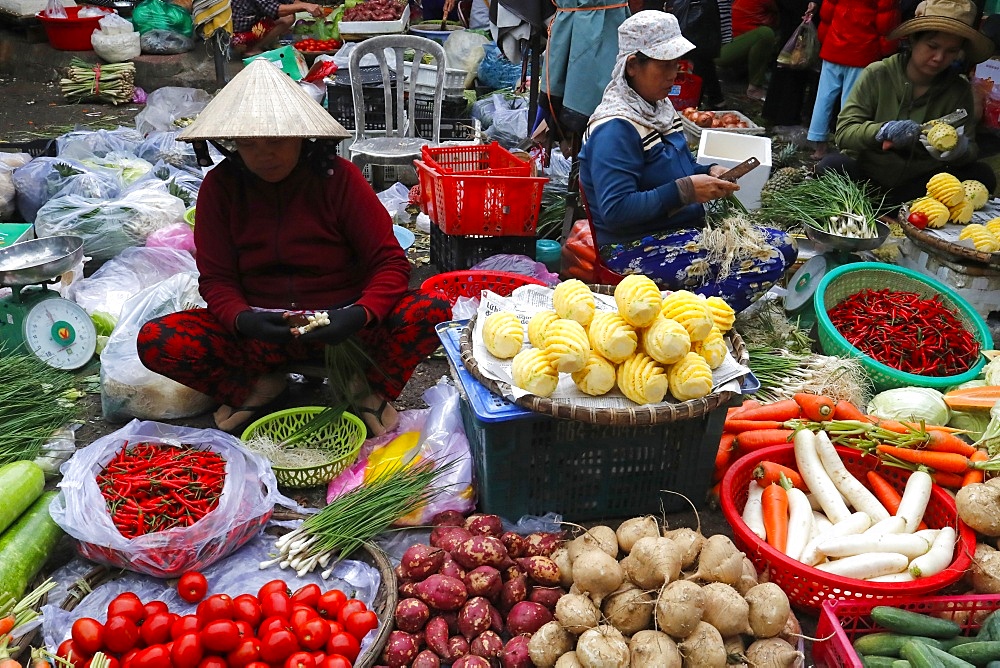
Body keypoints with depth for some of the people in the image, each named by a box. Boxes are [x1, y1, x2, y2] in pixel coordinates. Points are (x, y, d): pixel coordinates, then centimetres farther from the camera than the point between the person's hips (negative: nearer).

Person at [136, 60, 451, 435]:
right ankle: (260, 385, 0)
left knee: (433, 311, -28)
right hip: (260, 333, 2)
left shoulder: (338, 178, -7)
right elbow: (216, 279, 0)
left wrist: (360, 314, -29)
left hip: (340, 327, -2)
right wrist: (243, 319, -24)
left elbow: (391, 262, -9)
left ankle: (366, 388, -3)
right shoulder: (220, 187, -1)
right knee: (155, 342, -21)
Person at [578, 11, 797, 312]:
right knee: (766, 263, -18)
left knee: (782, 245, 7)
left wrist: (708, 173, 2)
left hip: (680, 230, 10)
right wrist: (686, 190, -25)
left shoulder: (658, 106, 9)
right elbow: (616, 209, -28)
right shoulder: (616, 128, -20)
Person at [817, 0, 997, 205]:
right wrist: (883, 131, -33)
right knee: (831, 166, -32)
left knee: (981, 175, -22)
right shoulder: (878, 74, -7)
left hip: (920, 183, 4)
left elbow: (971, 149, -3)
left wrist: (960, 149, -28)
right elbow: (844, 132, -13)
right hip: (866, 175, -4)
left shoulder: (959, 90, 1)